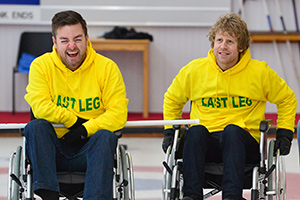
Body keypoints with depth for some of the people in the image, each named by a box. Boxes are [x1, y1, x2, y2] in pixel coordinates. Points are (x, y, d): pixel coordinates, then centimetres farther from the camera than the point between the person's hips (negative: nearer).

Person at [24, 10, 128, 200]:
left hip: (90, 149, -1)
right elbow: (40, 107, -12)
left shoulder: (107, 67, -1)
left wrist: (85, 129, -18)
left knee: (106, 135, -31)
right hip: (54, 149, 1)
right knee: (36, 126, -28)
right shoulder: (41, 66, 0)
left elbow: (118, 114, -8)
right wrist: (74, 121, -10)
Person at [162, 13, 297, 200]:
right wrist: (169, 131, 13)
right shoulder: (194, 70, 5)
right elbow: (172, 99, 22)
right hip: (206, 143, 1)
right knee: (196, 130, -34)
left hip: (245, 144, -1)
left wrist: (284, 134, 8)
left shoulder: (260, 72, 2)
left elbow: (287, 99, 16)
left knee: (232, 130, -36)